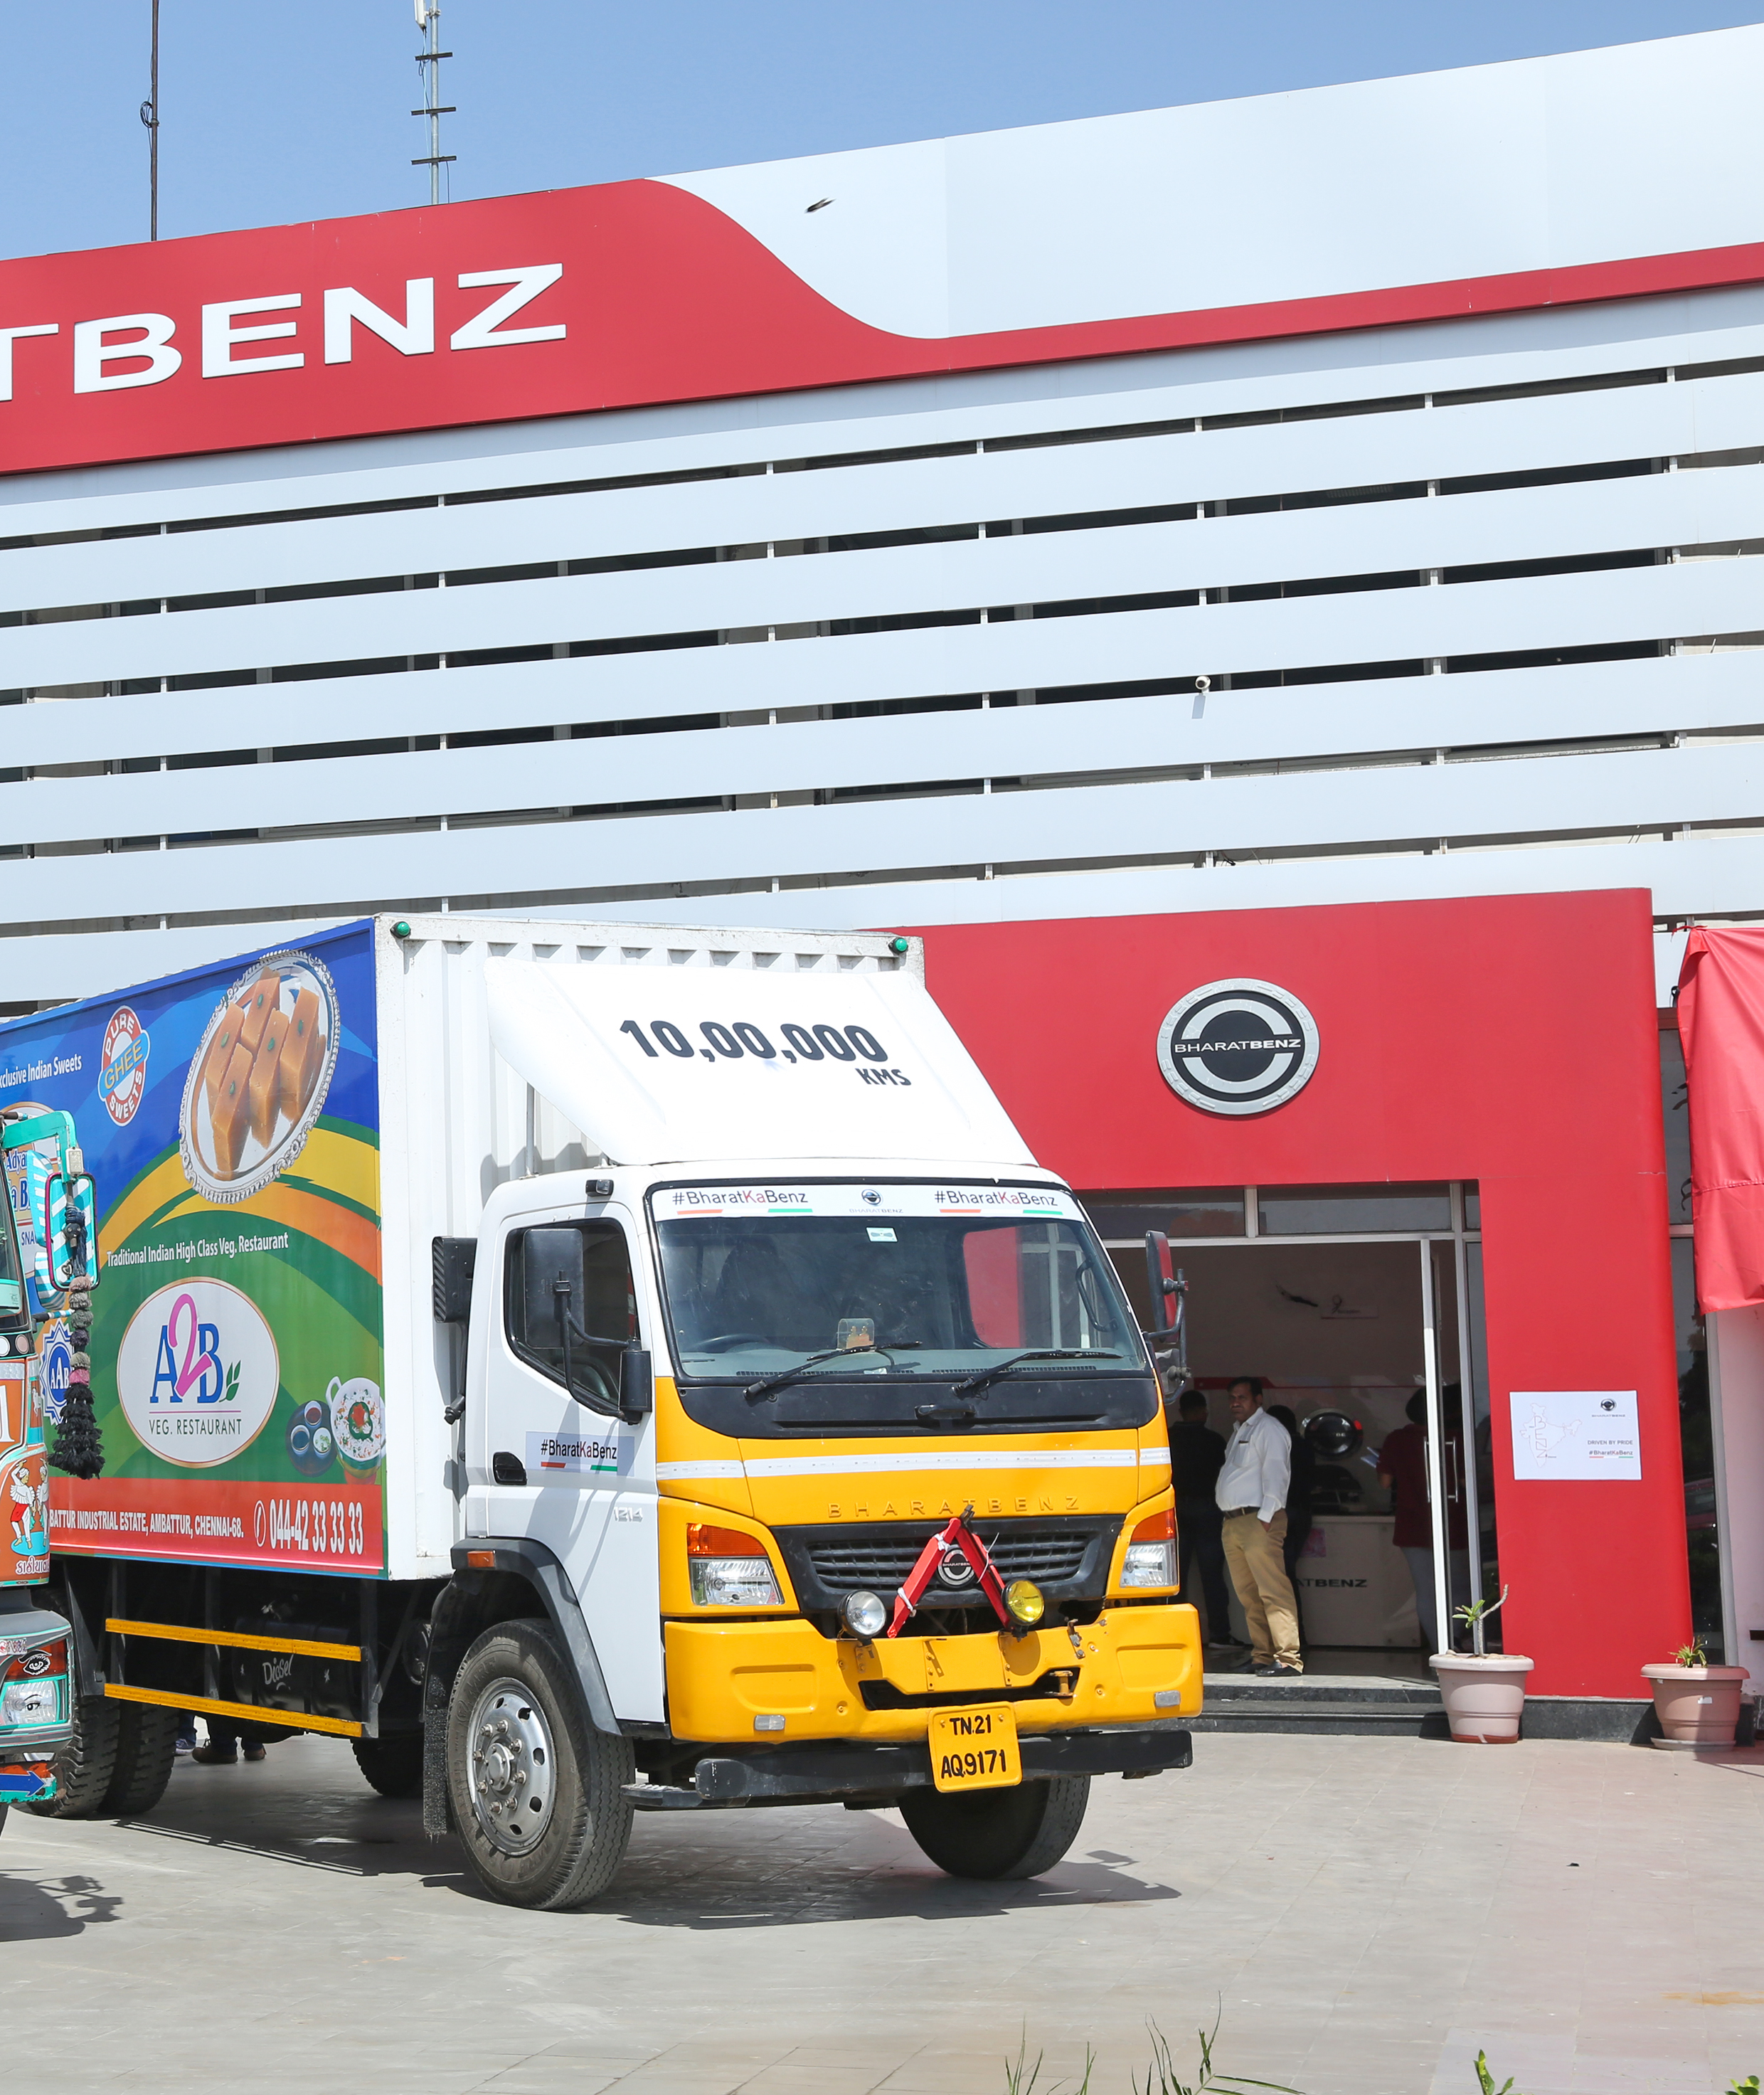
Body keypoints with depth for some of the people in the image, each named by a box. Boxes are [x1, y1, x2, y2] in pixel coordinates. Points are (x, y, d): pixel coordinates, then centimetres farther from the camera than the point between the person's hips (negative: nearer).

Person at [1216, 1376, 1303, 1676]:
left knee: (1273, 1591, -13)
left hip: (1258, 1520, -9)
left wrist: (1266, 1516, -19)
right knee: (1249, 1595, 7)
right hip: (1232, 1523, 9)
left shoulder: (1269, 1429, -4)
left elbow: (1276, 1473, -13)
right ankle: (1262, 1656, 10)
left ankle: (1287, 1659, -17)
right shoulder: (1239, 1433, 25)